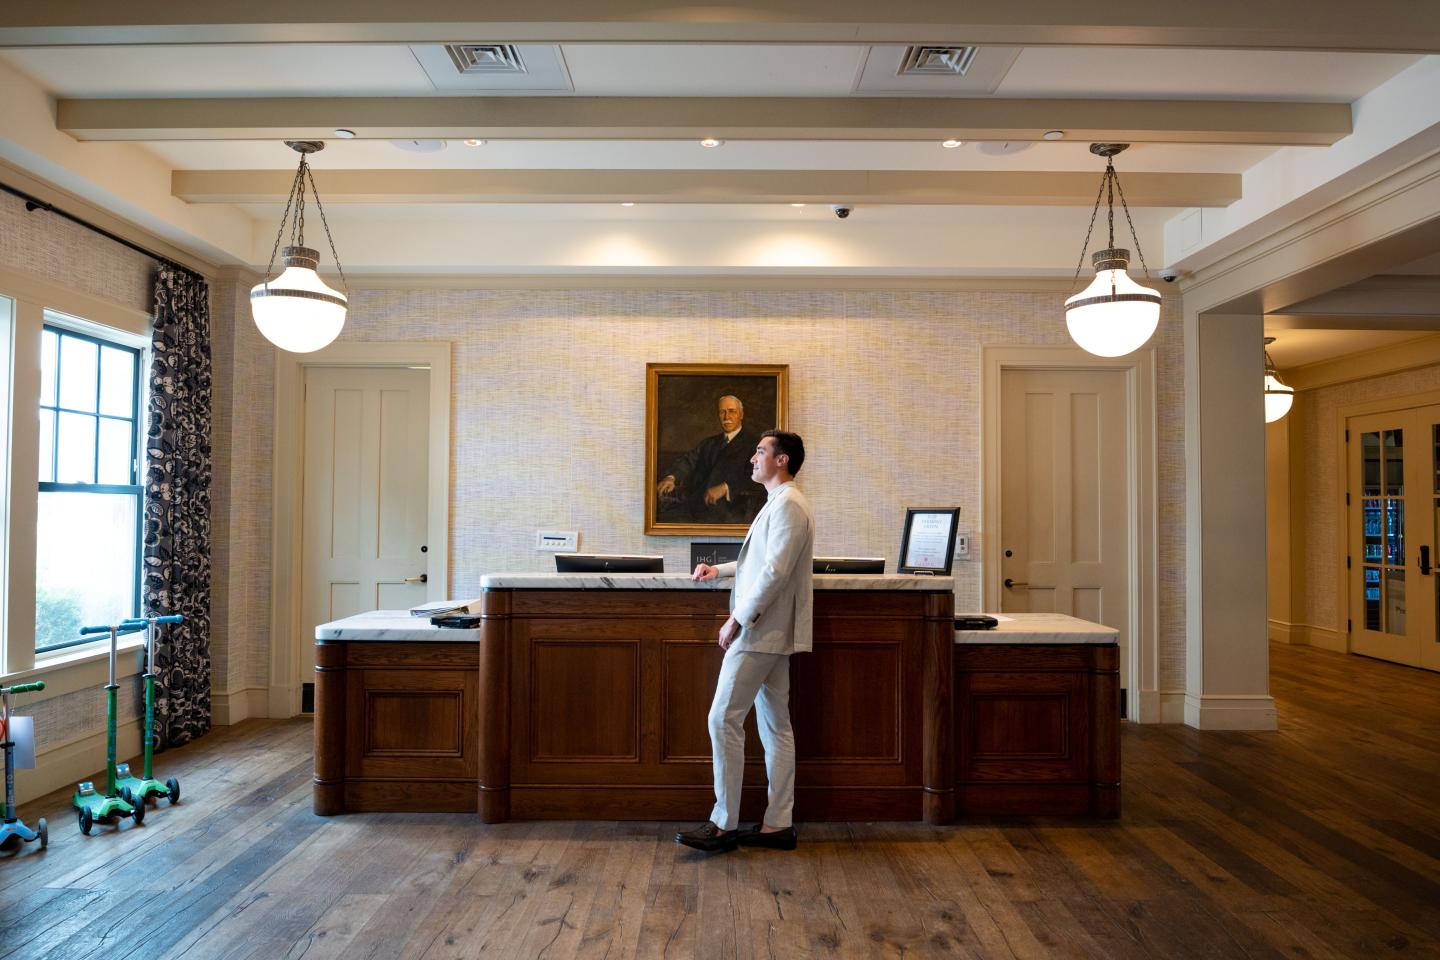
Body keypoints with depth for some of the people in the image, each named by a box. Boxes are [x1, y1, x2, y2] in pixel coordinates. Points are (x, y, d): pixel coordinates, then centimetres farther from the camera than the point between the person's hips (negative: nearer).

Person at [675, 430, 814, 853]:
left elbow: (775, 571, -22)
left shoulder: (787, 504, -14)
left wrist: (737, 619, -20)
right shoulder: (782, 502, 19)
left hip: (761, 632, -10)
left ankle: (724, 825, -1)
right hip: (770, 633, 10)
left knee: (724, 720, -7)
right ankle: (778, 824, 15)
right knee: (775, 726, 10)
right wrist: (719, 570, 22)